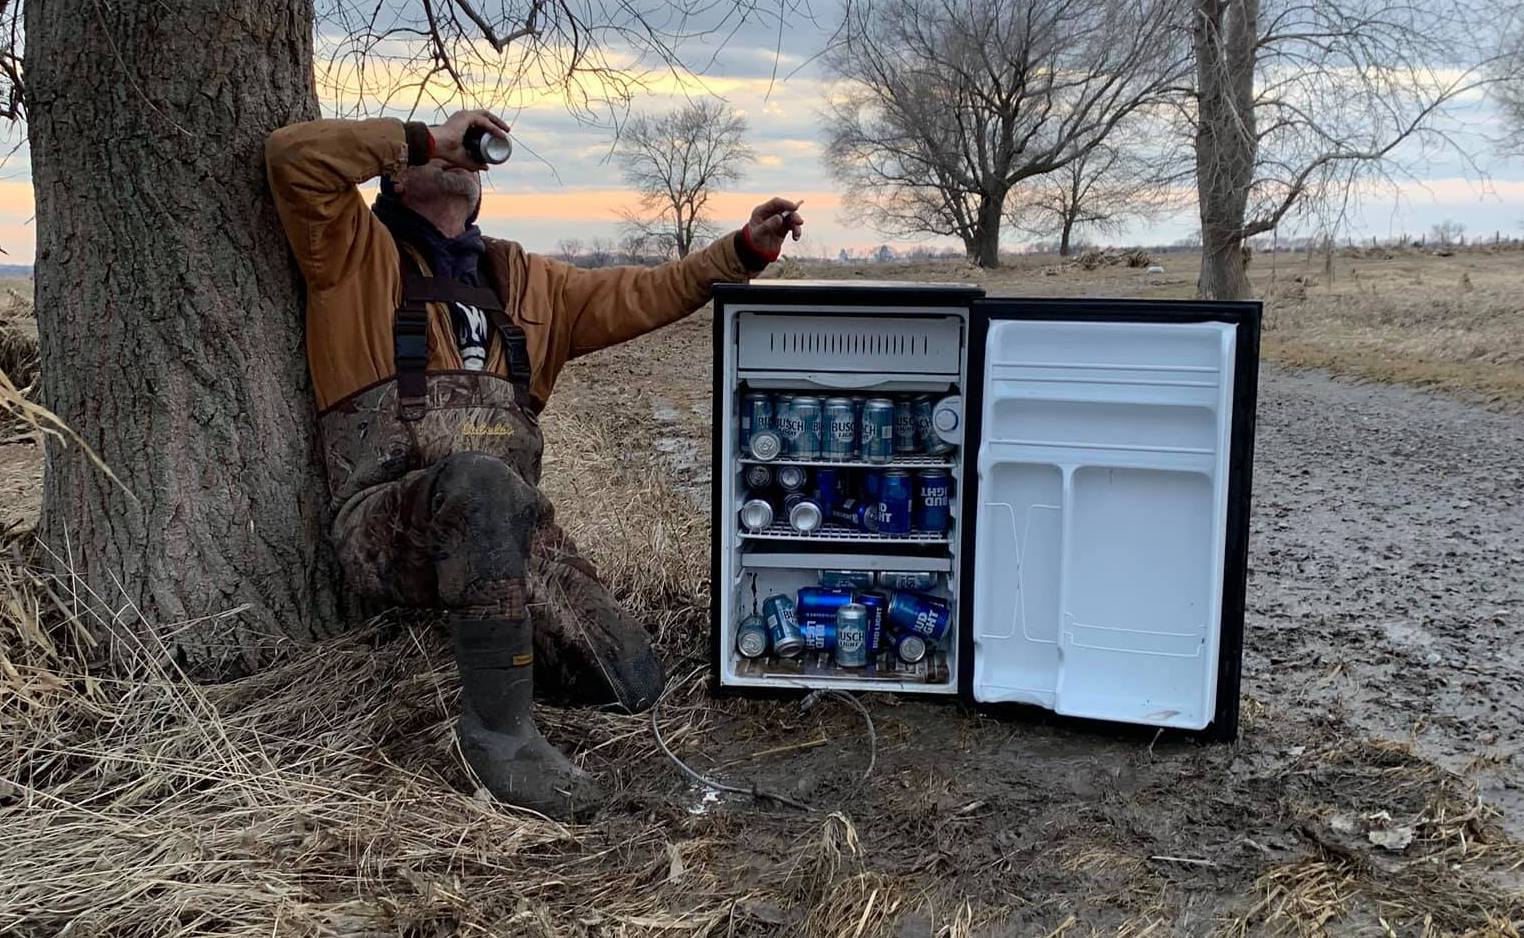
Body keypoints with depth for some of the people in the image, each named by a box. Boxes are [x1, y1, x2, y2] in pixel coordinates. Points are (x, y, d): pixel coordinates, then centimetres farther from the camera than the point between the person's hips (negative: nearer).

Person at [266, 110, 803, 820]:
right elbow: (292, 156, -7)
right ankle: (498, 729, -26)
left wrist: (744, 251, 12)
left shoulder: (519, 277, 25)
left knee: (631, 683, -9)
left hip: (505, 523, 5)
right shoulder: (359, 252, 10)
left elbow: (638, 296, 22)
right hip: (389, 523, -5)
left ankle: (484, 634, 21)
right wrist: (429, 138, 0)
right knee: (480, 480, -41)